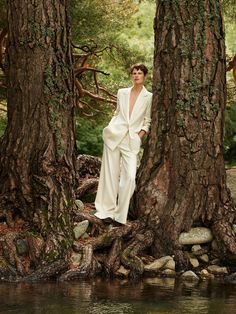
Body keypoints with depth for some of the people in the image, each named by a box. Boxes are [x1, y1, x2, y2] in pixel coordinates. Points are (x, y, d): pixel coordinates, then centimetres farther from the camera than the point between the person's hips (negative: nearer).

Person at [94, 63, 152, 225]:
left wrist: (140, 134, -4)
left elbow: (147, 121, 11)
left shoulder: (149, 97, 6)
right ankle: (107, 211, 7)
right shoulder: (122, 93, 12)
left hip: (132, 141, -2)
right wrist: (110, 128, 8)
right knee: (110, 174, 0)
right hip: (115, 136, 2)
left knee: (129, 177, -14)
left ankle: (120, 215, -5)